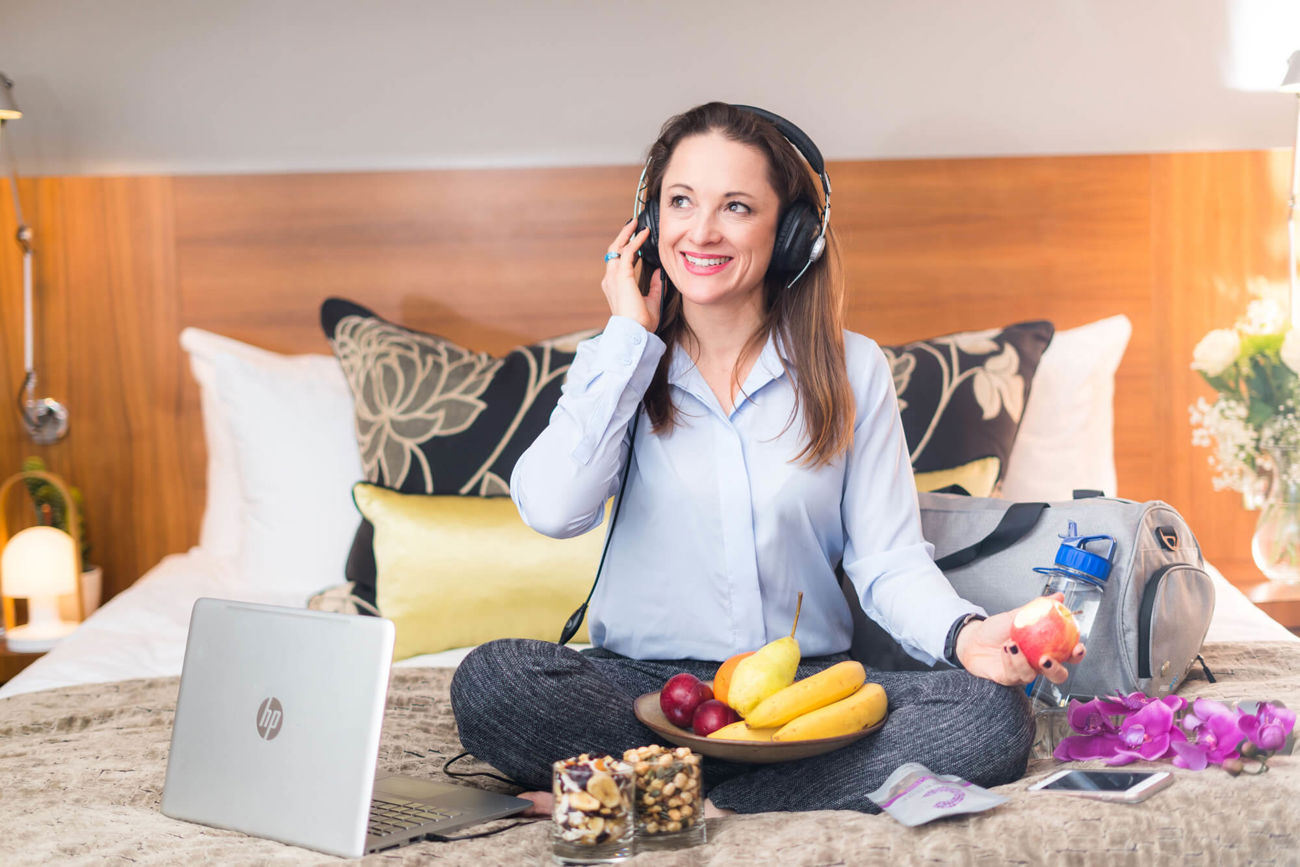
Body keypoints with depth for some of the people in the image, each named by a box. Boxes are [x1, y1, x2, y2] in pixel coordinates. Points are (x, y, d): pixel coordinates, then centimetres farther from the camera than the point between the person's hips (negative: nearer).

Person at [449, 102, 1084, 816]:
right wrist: (630, 336, -7)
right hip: (645, 686, 0)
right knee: (490, 680, -30)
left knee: (994, 717, -26)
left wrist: (963, 633, -21)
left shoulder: (851, 370, 5)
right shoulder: (618, 366, 5)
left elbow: (889, 559, 1)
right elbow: (553, 510, -14)